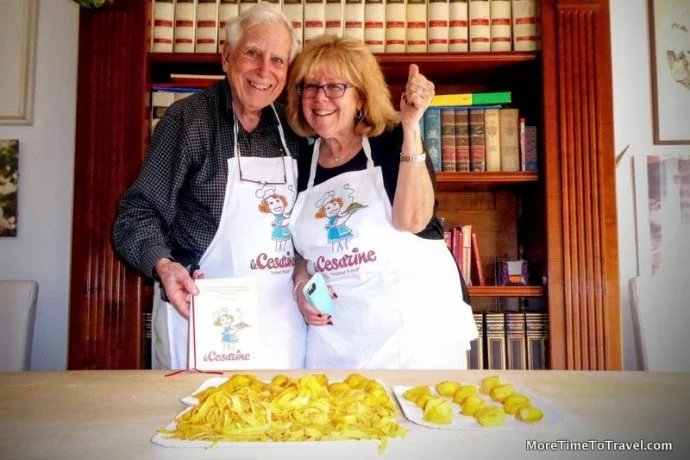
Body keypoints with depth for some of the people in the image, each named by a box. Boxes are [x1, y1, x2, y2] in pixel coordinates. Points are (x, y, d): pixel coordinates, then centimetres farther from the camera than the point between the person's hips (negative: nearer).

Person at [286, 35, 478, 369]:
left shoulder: (393, 143, -4)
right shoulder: (301, 160, 7)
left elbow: (411, 220, -21)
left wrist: (410, 127, -23)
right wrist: (301, 285, -2)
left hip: (416, 321, -3)